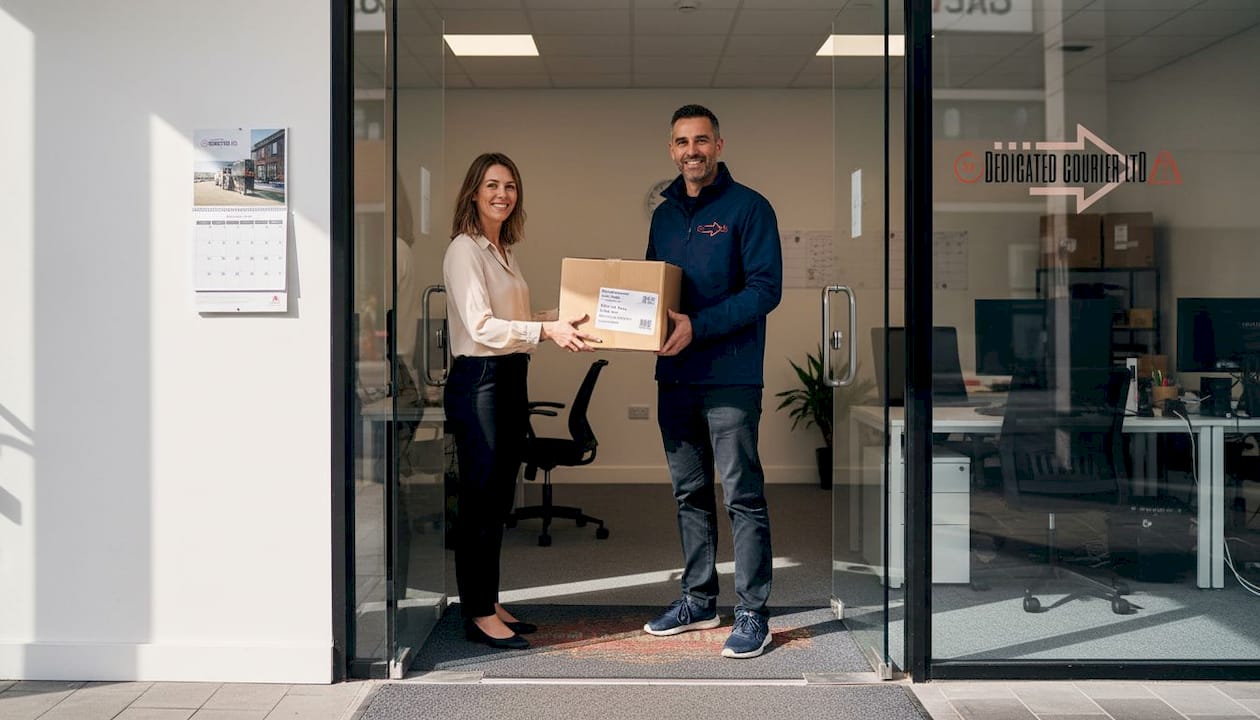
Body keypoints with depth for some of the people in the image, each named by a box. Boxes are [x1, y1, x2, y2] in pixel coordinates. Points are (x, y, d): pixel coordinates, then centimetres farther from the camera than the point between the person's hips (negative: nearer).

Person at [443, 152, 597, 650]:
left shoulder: (504, 251, 17)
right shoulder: (464, 250, -10)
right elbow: (480, 326, -20)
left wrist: (559, 323, 10)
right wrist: (546, 330, -28)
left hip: (511, 379, 9)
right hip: (478, 380, -9)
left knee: (498, 500, 13)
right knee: (480, 500, -3)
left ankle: (488, 604, 22)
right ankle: (480, 616, 5)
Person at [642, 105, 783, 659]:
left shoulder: (748, 207, -4)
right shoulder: (664, 214, 16)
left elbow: (766, 288, -13)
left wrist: (699, 326, -21)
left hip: (730, 376, -7)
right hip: (673, 375, 7)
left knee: (742, 495, -2)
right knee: (689, 492, 14)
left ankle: (753, 614, 7)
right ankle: (698, 600, 26)